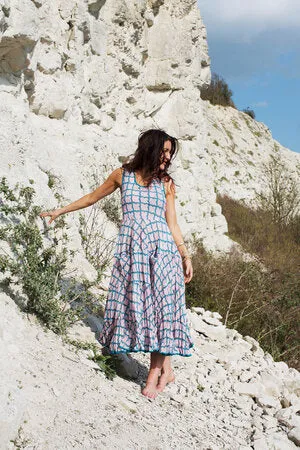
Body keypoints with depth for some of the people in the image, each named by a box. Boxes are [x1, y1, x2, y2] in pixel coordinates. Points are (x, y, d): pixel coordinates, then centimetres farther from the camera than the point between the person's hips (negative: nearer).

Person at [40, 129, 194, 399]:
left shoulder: (166, 183, 10)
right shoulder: (122, 175, 10)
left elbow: (172, 223, 11)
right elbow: (93, 197, 22)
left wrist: (185, 256, 6)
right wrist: (61, 211, 28)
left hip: (161, 247, 0)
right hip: (131, 248, 0)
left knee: (161, 303, -6)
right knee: (135, 303, -4)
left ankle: (156, 370, 2)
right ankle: (166, 369, 5)